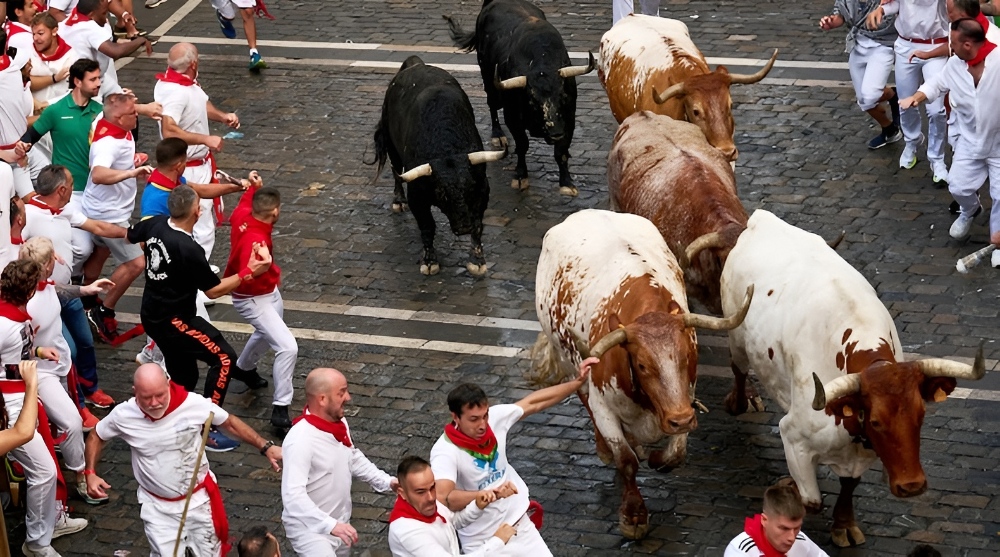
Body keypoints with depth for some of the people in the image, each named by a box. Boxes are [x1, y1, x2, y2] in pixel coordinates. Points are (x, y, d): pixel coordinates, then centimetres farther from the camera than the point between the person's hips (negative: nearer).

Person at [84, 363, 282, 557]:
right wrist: (90, 473, -13)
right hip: (158, 506, 0)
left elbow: (230, 423, -5)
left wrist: (266, 447, -8)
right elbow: (96, 437, 1)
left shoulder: (194, 404, -23)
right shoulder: (123, 415, -19)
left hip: (198, 498, 0)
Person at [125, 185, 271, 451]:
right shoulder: (189, 249, -27)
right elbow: (214, 290, -16)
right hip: (172, 320, -9)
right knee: (224, 357, -6)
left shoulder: (154, 225, -5)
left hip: (152, 315, 9)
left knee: (184, 378, 18)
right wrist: (249, 272, -13)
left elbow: (129, 236, 18)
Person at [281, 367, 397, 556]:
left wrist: (386, 481, 4)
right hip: (309, 528, -8)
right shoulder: (300, 440, -28)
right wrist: (331, 525, -40)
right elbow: (293, 495, -34)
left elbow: (354, 459, 16)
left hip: (340, 523, 9)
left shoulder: (339, 423, -1)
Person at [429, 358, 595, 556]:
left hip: (520, 525, 6)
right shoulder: (445, 452, -26)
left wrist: (578, 381, 4)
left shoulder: (495, 418, -10)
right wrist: (492, 493, -50)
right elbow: (443, 498, -42)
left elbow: (535, 402, 4)